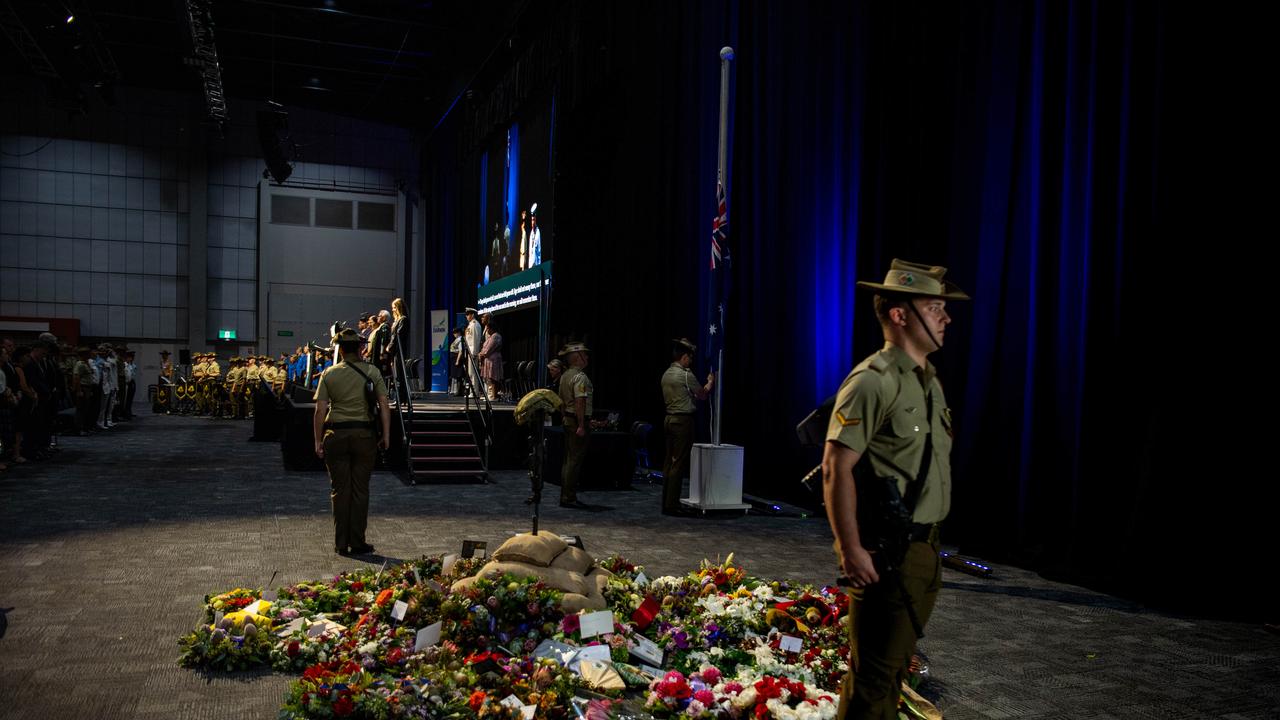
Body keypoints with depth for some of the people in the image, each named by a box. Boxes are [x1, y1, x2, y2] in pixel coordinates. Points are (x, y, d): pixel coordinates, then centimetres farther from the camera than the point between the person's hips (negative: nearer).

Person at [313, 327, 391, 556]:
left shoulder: (329, 374, 1)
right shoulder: (372, 372, 1)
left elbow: (320, 411, -3)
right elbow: (384, 406, -4)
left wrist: (318, 441, 3)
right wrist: (386, 436, 2)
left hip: (336, 435, 0)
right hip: (364, 435, 0)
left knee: (339, 490, 7)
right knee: (360, 490, 6)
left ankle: (341, 544, 11)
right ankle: (357, 543, 9)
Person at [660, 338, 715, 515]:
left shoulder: (666, 374, 12)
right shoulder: (685, 374, -12)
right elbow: (702, 394, -1)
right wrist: (710, 382, 19)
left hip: (669, 419, 8)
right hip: (683, 421, -8)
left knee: (669, 462, 11)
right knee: (679, 464, -6)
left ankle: (666, 502, 15)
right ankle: (671, 505, -5)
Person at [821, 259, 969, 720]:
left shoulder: (930, 380, 12)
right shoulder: (873, 381, -16)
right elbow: (837, 467, -20)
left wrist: (931, 541, 18)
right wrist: (851, 550, -21)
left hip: (924, 547, 9)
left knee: (896, 665, 18)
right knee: (874, 672, -2)